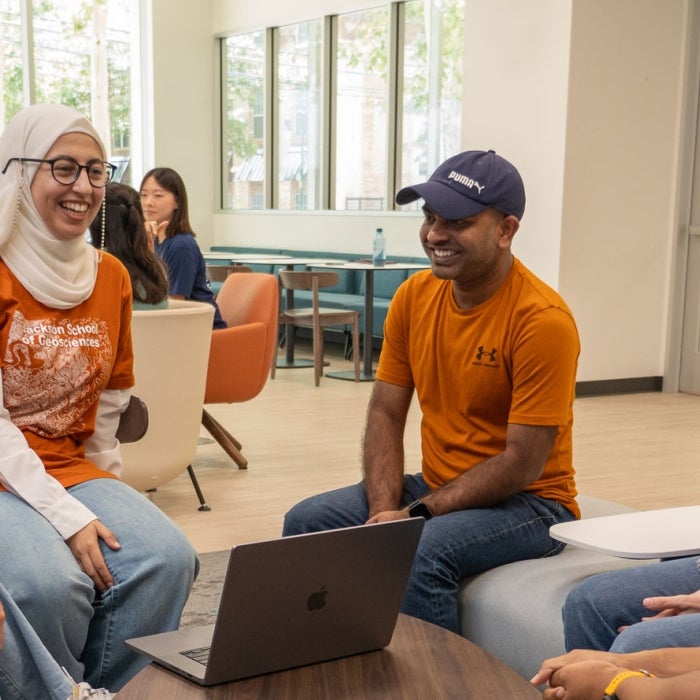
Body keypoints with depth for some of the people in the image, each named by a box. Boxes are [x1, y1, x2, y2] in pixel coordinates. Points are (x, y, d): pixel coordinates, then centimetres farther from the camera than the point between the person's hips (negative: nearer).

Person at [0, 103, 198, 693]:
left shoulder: (111, 276, 8)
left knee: (167, 560, -20)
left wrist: (104, 498, 6)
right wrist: (65, 516, -21)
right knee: (50, 582, -32)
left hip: (75, 470, 5)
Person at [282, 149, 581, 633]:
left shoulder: (542, 319, -20)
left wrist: (414, 515, -20)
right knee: (307, 522, -9)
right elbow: (385, 415, 2)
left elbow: (523, 464, -20)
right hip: (436, 487, 7)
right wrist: (383, 512, -13)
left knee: (421, 552, -32)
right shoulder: (414, 296, 0)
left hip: (527, 501, -6)